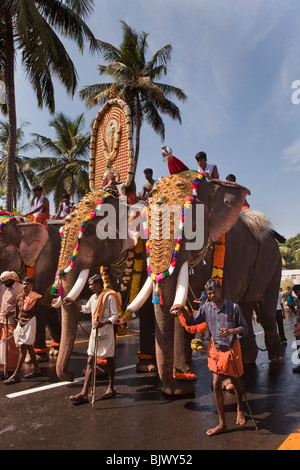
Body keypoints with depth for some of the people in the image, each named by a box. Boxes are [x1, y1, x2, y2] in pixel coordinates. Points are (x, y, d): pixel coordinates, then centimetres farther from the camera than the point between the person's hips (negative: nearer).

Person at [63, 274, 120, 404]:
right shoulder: (93, 297, 11)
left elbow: (115, 316, -15)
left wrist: (103, 323, -30)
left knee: (110, 360, 8)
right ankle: (84, 393, 1)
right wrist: (72, 302, 26)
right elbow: (86, 309, 30)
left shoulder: (109, 297, -12)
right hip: (95, 332, 7)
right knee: (90, 361, 1)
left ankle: (111, 389, 23)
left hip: (106, 333, -7)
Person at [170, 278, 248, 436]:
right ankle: (222, 424, 12)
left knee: (236, 382, 16)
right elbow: (192, 321, 8)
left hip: (231, 348, -2)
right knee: (216, 385, -1)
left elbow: (244, 327, -3)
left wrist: (231, 331, -23)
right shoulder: (206, 308, -1)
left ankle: (240, 410, 46)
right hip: (215, 349, 2)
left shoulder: (233, 307, -9)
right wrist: (183, 310, -10)